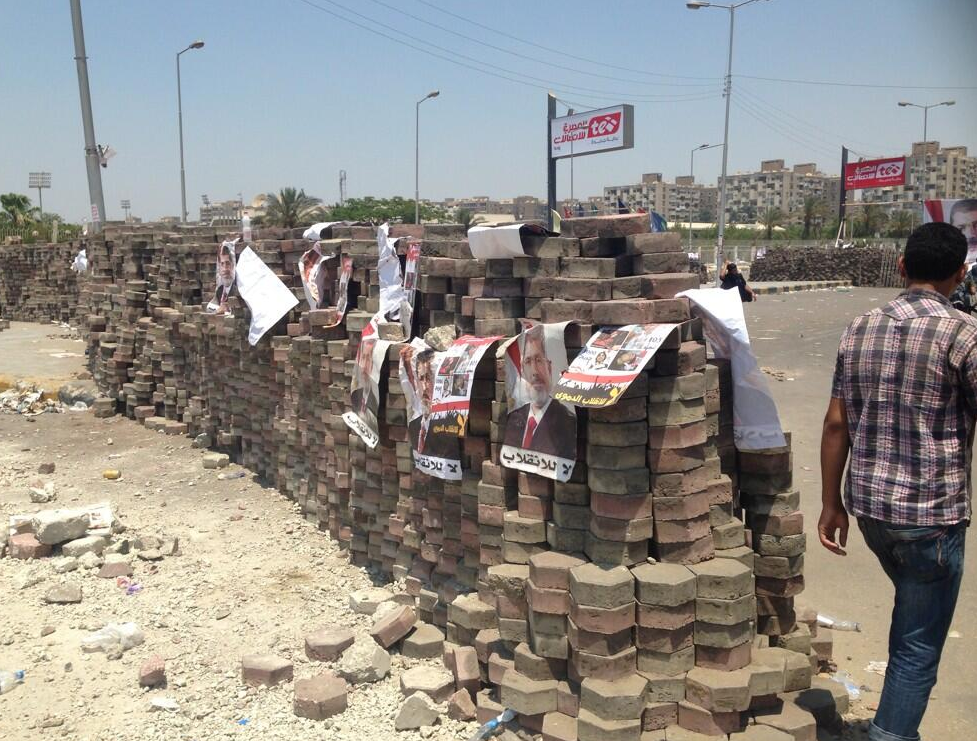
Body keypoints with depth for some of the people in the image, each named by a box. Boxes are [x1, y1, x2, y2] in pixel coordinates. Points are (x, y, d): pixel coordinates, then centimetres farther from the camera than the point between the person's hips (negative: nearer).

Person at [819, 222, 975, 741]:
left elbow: (836, 424, 4)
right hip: (932, 512, -6)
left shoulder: (860, 329, 3)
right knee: (917, 650, 6)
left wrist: (830, 503, 10)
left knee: (912, 619, 30)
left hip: (867, 504, 7)